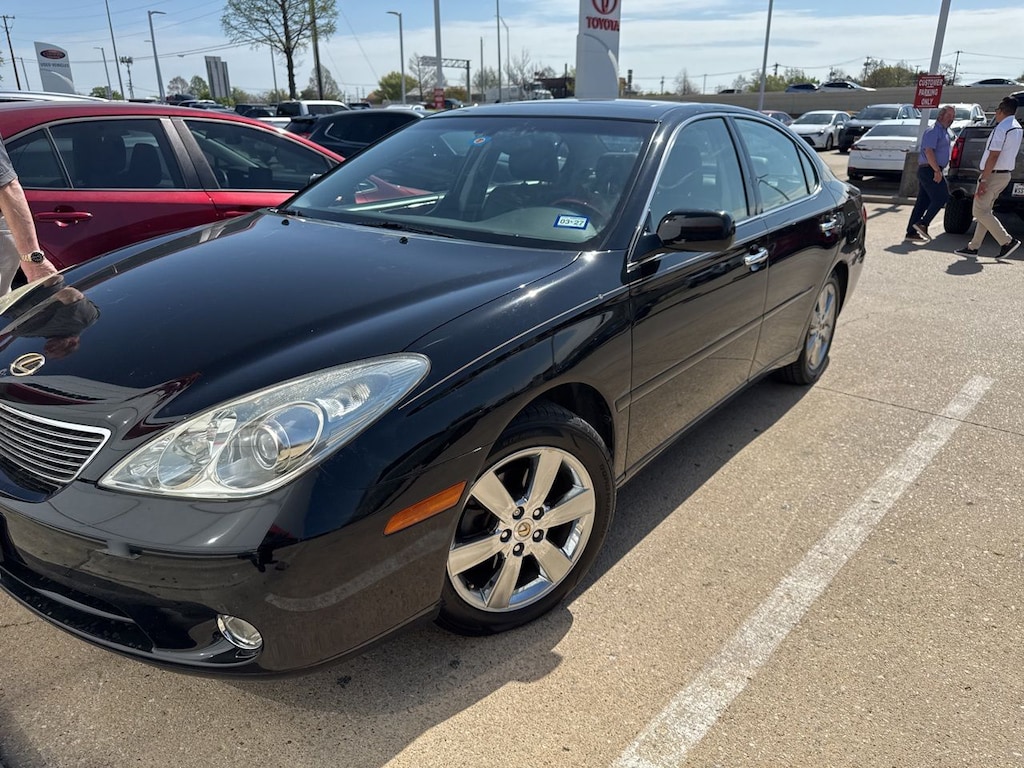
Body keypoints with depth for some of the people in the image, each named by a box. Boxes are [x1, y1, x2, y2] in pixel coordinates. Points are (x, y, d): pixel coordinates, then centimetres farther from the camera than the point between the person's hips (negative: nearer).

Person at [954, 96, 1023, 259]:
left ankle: (1007, 241, -9)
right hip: (1005, 174, 10)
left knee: (980, 211, -8)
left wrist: (983, 180, -23)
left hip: (994, 175, -10)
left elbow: (993, 156, -22)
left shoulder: (1001, 128, -16)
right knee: (985, 211, 12)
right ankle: (973, 247, 15)